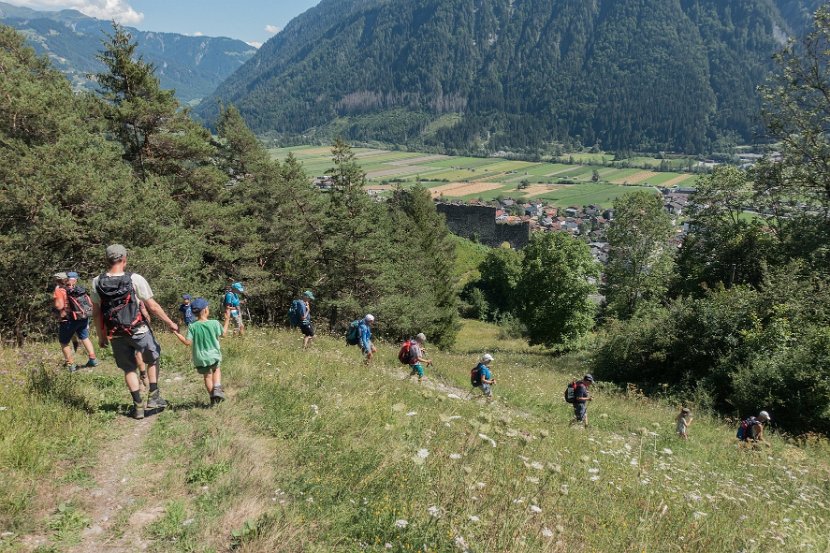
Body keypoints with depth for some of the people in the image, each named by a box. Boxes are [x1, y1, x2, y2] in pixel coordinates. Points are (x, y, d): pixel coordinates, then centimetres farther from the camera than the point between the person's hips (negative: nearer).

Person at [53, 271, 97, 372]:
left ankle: (70, 365, 13)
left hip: (69, 319, -6)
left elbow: (59, 306, -24)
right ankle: (93, 359, 22)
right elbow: (89, 302, 9)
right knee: (85, 338, 22)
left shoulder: (59, 290, -12)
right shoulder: (78, 288, 7)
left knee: (64, 343, 12)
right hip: (84, 318, 6)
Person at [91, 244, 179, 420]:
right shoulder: (135, 279, -16)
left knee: (129, 369, 16)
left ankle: (138, 406, 18)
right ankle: (153, 397, 17)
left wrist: (101, 335, 13)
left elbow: (96, 312, 1)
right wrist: (170, 323, -1)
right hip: (138, 330, -3)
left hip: (115, 334, 3)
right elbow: (153, 306, -13)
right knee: (153, 359, 21)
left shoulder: (97, 282, -6)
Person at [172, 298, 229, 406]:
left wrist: (177, 334, -1)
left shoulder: (192, 326, -12)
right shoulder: (214, 323, -12)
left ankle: (213, 397, 18)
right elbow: (223, 333, 4)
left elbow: (188, 342, -14)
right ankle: (217, 388, 6)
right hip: (214, 355, 0)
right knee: (216, 369, 27)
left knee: (207, 376, 17)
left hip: (200, 358, 0)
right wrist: (227, 320, 16)